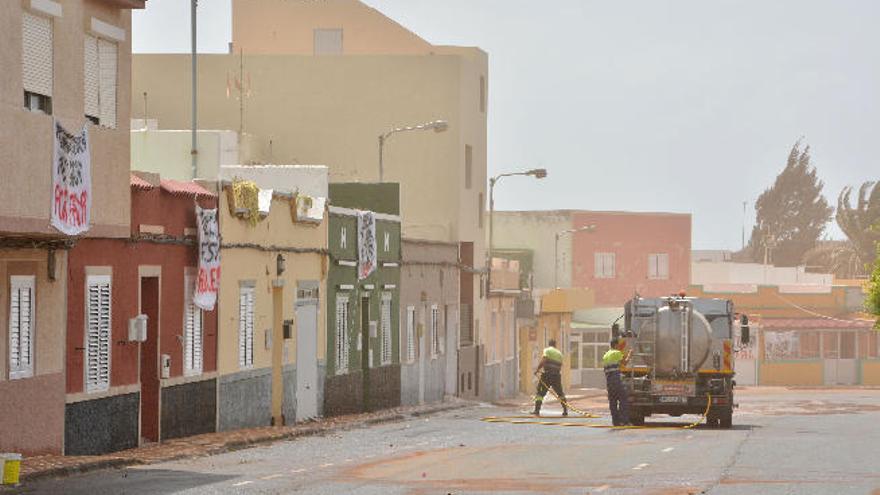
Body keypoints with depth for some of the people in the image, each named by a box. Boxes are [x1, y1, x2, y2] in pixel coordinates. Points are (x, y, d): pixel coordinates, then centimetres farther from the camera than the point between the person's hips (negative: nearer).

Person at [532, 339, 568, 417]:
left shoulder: (547, 350, 1)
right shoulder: (559, 353, 18)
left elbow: (543, 360, -15)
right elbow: (560, 366, 17)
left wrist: (537, 369, -13)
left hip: (547, 374, -4)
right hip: (557, 375, 5)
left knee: (540, 393, -2)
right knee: (560, 393, 18)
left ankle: (537, 410, -12)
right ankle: (565, 411, 19)